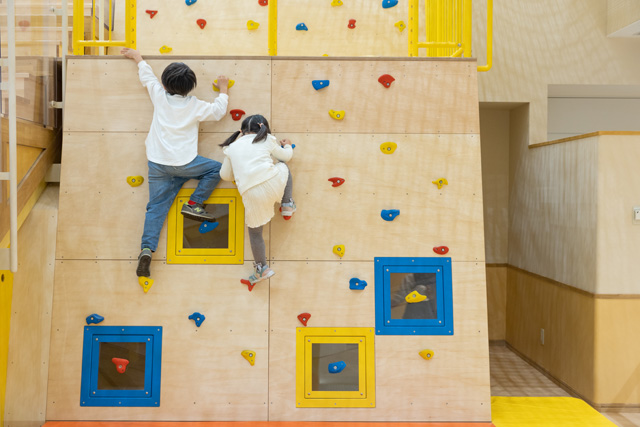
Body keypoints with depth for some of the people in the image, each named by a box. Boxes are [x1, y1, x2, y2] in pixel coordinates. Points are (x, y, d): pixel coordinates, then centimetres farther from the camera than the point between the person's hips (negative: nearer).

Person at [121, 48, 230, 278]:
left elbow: (146, 75, 20)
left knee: (156, 207, 5)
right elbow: (218, 111, 9)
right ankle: (193, 205, 10)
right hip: (184, 163, -3)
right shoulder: (195, 106, -4)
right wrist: (224, 89, 24)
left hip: (157, 164, 4)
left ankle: (147, 248, -11)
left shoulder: (159, 96, 3)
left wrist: (137, 56, 37)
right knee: (216, 169, 17)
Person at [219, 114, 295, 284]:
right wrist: (287, 146, 53)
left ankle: (262, 268, 16)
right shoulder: (267, 140, 17)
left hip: (251, 193, 0)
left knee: (255, 232, 16)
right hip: (273, 181, 0)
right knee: (283, 167, 34)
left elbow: (225, 175, 27)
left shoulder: (232, 147, 21)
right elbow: (286, 156, 30)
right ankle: (287, 205, 31)